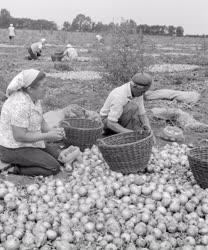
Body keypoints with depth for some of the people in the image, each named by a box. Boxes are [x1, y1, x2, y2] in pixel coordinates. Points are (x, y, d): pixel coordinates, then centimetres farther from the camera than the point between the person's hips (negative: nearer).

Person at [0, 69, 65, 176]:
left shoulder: (33, 97, 0)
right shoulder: (20, 105, -30)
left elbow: (40, 121, 9)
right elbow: (19, 136, -28)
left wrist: (52, 131, -10)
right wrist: (47, 136, -23)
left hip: (26, 143, 9)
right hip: (14, 150, -9)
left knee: (60, 157, 13)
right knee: (54, 168, -13)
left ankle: (20, 162, 13)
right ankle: (16, 170, -3)